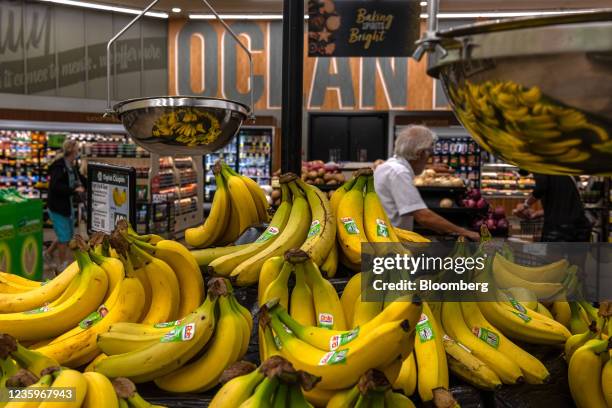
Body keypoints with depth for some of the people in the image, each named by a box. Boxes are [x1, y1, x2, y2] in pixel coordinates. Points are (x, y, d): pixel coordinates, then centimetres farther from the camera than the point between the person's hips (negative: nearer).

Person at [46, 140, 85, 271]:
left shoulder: (72, 166, 6)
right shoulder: (58, 166, -19)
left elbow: (79, 181, 14)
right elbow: (55, 186, -29)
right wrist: (74, 190, -30)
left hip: (69, 206, 9)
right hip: (57, 207, -9)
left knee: (69, 235, 18)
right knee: (64, 237, 1)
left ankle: (48, 253, 37)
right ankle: (62, 265, 18)